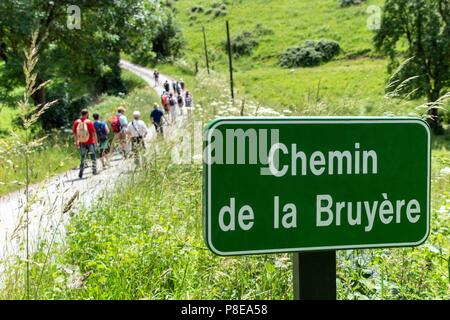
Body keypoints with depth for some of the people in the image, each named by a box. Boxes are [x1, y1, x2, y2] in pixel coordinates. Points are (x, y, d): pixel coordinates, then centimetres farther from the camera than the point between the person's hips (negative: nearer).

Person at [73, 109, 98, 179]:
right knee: (93, 157, 15)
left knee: (82, 158, 10)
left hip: (82, 143, 3)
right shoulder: (89, 122, -13)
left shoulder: (76, 122, -1)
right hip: (90, 142, -3)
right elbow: (93, 133, -13)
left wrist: (76, 142, 16)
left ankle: (81, 173, 1)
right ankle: (94, 170, 18)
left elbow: (74, 133, 5)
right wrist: (96, 141, -1)